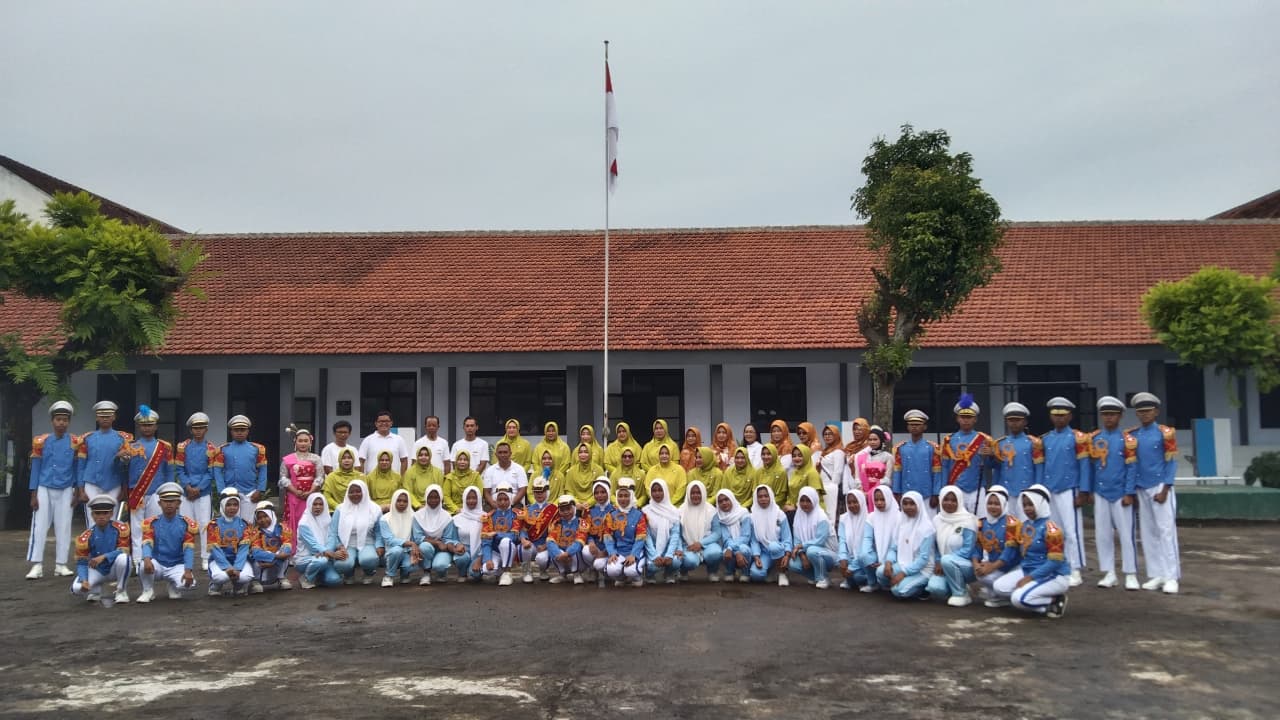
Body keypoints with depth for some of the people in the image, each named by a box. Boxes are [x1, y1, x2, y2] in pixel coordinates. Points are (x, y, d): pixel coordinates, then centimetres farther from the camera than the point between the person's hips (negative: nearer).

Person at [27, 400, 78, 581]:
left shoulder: (75, 443, -1)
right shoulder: (41, 442, -1)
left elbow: (78, 468, 4)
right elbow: (35, 469, 1)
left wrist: (78, 492, 2)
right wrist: (33, 495, -2)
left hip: (66, 490, 1)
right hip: (44, 489, 0)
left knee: (63, 528, 3)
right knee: (39, 527, -4)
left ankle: (61, 565, 10)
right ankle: (37, 566, -1)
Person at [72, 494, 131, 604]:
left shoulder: (121, 529, -14)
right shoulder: (86, 536, -11)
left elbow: (124, 551, -19)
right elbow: (81, 563, -8)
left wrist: (104, 557, -34)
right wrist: (84, 580, -25)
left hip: (115, 569, -1)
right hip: (96, 571, 1)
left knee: (122, 558, -35)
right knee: (77, 588, -26)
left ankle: (121, 591, -9)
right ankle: (96, 589, 13)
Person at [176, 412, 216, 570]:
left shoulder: (211, 449, -1)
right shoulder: (183, 447, 4)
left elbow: (211, 473, -2)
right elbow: (179, 470, 2)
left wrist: (198, 488, -10)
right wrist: (188, 487, -9)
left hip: (204, 492, -1)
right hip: (185, 491, 2)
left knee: (205, 524, -2)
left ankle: (206, 558, 4)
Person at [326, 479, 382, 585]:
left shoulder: (374, 509, 4)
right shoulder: (340, 509, 5)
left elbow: (379, 532, 7)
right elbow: (332, 533, 2)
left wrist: (379, 547, -10)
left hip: (367, 545, 0)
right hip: (347, 546, 1)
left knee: (368, 559, -37)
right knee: (341, 564, -34)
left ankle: (369, 573, 4)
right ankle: (349, 574, 8)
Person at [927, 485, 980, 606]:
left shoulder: (967, 520, -14)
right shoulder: (937, 520, 4)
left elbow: (968, 550, -18)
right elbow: (936, 546, 10)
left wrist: (943, 562, -21)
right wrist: (938, 563, -9)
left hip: (967, 566, -5)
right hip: (945, 567, 5)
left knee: (947, 560, -36)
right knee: (935, 588, -24)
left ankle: (962, 595, -12)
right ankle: (959, 587, 11)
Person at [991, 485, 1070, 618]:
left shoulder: (1050, 528, -17)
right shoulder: (1025, 525, 9)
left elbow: (1055, 562, -21)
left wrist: (1029, 578, -21)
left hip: (1054, 575, -9)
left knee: (1019, 598, -27)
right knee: (998, 587, -7)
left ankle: (1054, 601, -1)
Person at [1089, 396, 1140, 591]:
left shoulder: (1127, 440, -5)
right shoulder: (1093, 439, 5)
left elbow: (1132, 468, -6)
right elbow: (1090, 466, 9)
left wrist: (1129, 493, -11)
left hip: (1121, 493, -4)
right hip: (1100, 494, 4)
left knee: (1126, 534, 0)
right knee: (1102, 534, 7)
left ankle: (1130, 574, 9)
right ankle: (1109, 574, 16)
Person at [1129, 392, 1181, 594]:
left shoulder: (1165, 433, -4)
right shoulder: (1132, 436, 8)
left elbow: (1172, 463, -6)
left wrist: (1164, 490, -11)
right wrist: (1131, 491, 7)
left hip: (1160, 488, -5)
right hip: (1141, 490, 5)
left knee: (1166, 530, -6)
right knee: (1148, 533, 6)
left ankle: (1171, 577, -3)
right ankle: (1157, 575, 12)